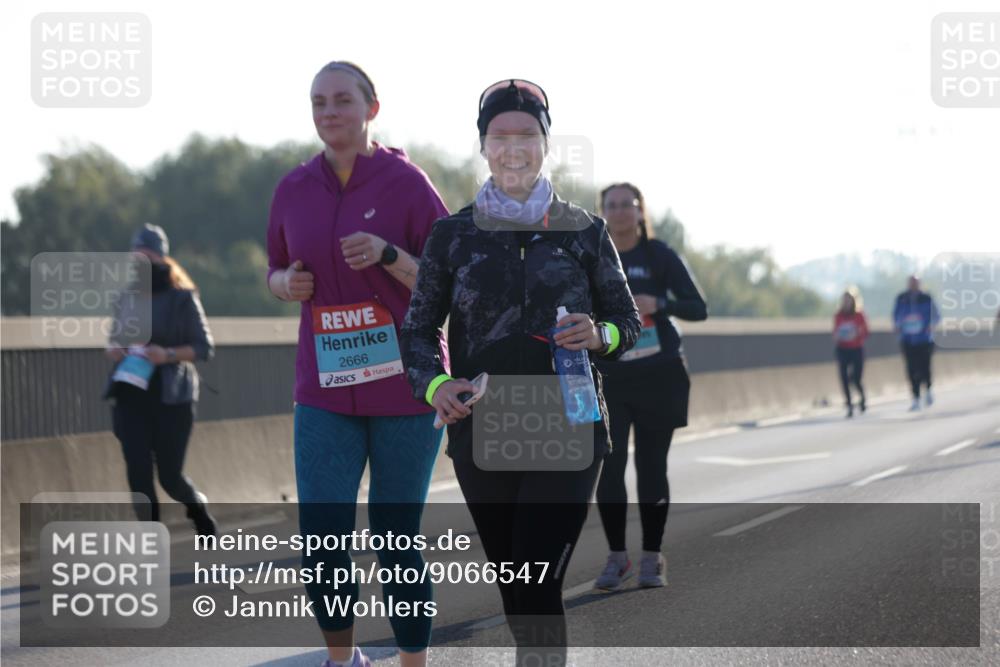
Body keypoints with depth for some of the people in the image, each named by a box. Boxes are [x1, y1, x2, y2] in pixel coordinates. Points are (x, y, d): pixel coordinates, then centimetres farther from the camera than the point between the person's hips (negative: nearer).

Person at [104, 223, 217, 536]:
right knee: (138, 473, -4)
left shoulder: (182, 298, -5)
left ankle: (197, 506, 34)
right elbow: (115, 338, 22)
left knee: (170, 475, 0)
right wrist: (112, 349, -2)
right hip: (130, 395, 4)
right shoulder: (127, 298, 9)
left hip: (171, 397, -4)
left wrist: (169, 354, -21)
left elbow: (205, 347, -5)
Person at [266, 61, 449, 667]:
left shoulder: (406, 182, -7)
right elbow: (277, 272, 20)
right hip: (325, 390, 3)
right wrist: (287, 283, -3)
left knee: (396, 538, 3)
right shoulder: (295, 188, 6)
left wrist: (389, 257, -22)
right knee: (321, 540, -4)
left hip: (404, 389, -3)